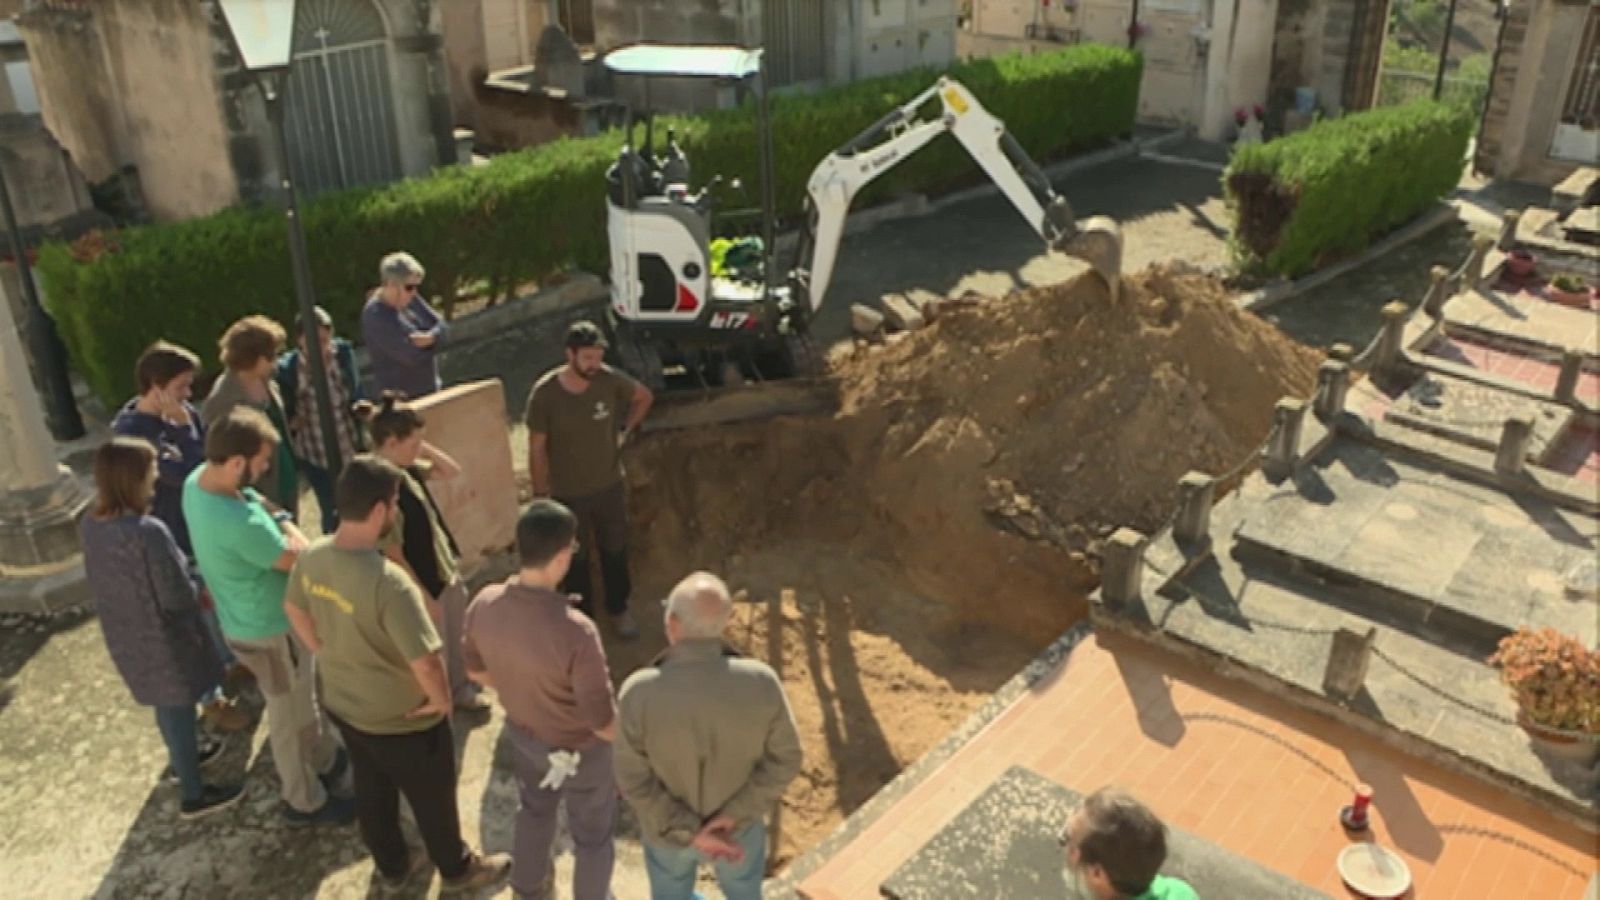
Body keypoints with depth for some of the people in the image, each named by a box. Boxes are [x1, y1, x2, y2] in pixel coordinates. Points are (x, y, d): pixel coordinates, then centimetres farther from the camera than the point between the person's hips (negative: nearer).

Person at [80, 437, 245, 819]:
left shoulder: (90, 525, -7)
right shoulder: (148, 531, -32)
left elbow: (102, 582, 8)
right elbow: (178, 598, -26)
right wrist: (201, 593, -3)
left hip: (124, 636, 7)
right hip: (161, 639, -7)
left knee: (165, 706, 30)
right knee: (178, 710, 13)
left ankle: (183, 756, 54)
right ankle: (193, 794, 30)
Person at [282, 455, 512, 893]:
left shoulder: (311, 557, -13)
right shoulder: (387, 581, -38)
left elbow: (294, 608, 8)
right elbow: (426, 661, -37)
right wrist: (441, 700, -18)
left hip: (342, 704, 7)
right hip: (401, 719, -7)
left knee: (371, 791, 29)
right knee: (432, 797, 20)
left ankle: (392, 866, 52)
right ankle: (458, 868, 44)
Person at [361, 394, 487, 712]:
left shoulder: (407, 469, -3)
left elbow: (452, 471, 11)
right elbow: (392, 553, -26)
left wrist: (422, 448, -6)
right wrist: (424, 597, -20)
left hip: (445, 572, 9)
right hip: (425, 585, -9)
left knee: (458, 642, 27)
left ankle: (461, 690, 49)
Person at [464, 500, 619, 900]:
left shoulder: (484, 604, -23)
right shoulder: (576, 632, -42)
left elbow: (478, 670, -2)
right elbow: (605, 725, -31)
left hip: (523, 732, 6)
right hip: (579, 750, -6)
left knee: (536, 807, 35)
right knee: (592, 835, 24)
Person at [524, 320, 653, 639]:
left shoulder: (609, 379, -16)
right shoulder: (544, 394, -23)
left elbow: (644, 397, 6)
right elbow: (537, 449, -13)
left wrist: (624, 430, 0)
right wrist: (540, 497, -9)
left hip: (610, 486, 3)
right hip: (568, 494, -2)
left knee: (615, 550, 20)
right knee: (575, 558, 17)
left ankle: (619, 609, 44)